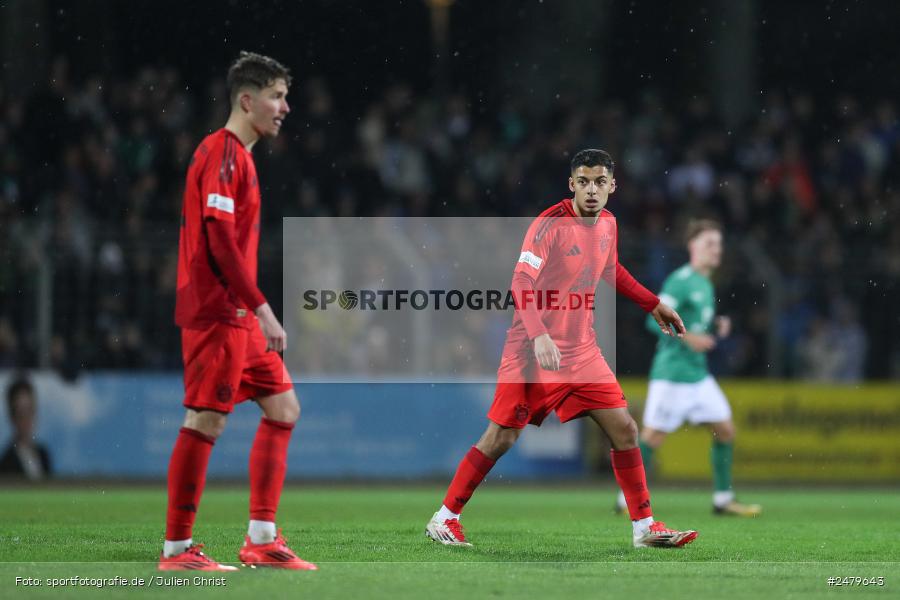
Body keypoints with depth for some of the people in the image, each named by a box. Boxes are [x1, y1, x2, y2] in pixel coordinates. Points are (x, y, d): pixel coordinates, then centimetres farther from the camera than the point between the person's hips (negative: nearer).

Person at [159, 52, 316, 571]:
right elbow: (220, 238, -20)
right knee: (206, 421, -8)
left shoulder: (237, 155, 18)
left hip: (237, 317, 10)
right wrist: (262, 309, -21)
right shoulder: (223, 153, -12)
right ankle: (177, 548, -4)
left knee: (283, 408, 11)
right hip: (216, 312, -10)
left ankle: (261, 539, 12)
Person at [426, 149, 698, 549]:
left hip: (582, 351, 6)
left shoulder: (608, 224, 6)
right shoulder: (550, 224, -17)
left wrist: (653, 305, 26)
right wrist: (539, 336, -37)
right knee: (501, 437, -5)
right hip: (534, 350, -6)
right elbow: (521, 284, -24)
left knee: (624, 429, 0)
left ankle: (644, 527, 8)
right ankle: (444, 518, 7)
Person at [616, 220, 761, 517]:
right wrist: (689, 338, -25)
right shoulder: (680, 281, -13)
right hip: (672, 372, -9)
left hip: (698, 374, 9)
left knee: (725, 429, 6)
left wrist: (717, 326, 8)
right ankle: (628, 498, 5)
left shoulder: (705, 283, 15)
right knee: (653, 435, -6)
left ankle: (723, 499, 13)